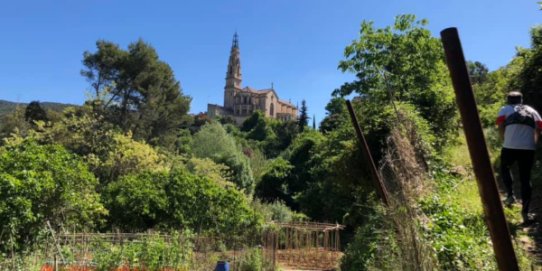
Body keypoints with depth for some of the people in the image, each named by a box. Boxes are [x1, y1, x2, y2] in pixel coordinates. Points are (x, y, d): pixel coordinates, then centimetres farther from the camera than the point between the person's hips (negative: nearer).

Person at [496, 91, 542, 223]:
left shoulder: (505, 109, 14)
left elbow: (501, 127, 0)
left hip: (510, 147, -2)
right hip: (529, 148, 2)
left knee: (504, 168, 27)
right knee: (525, 179, 8)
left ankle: (510, 195, 14)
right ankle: (525, 212, 5)